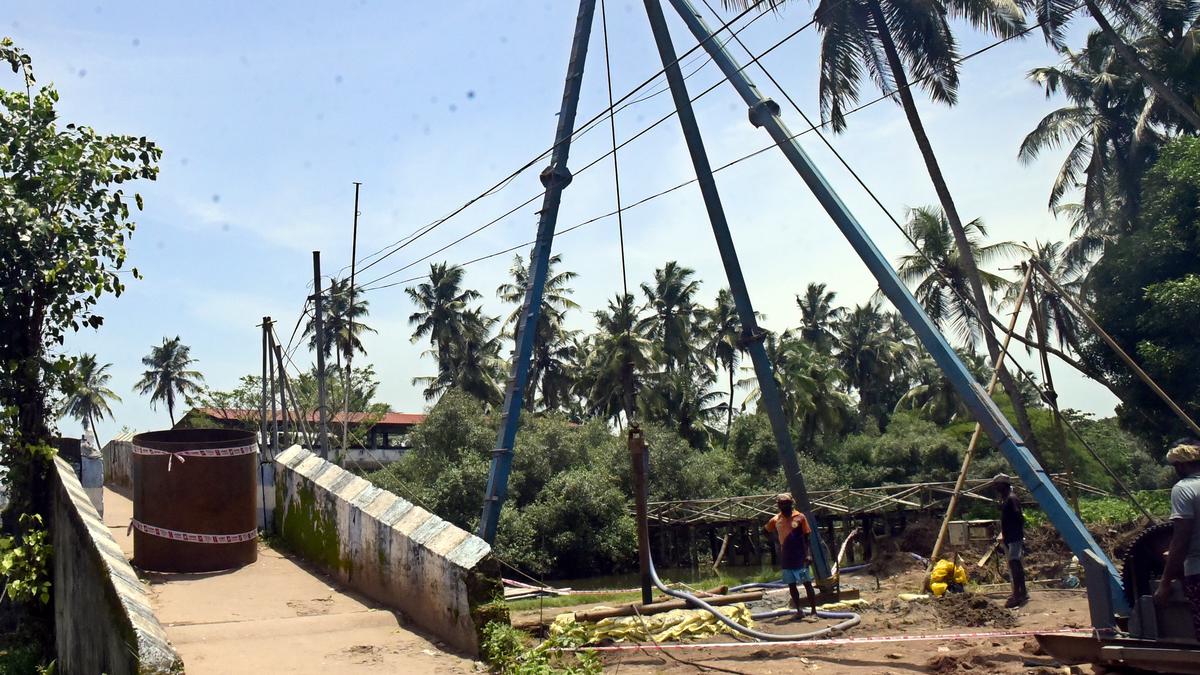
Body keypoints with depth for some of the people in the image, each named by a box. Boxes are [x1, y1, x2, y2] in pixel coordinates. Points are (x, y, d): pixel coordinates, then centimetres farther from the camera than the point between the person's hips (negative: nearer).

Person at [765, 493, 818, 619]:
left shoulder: (800, 517, -7)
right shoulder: (776, 520, 3)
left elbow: (806, 537, -5)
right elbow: (767, 529, 19)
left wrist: (808, 554, -12)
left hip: (800, 558, -4)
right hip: (786, 560, 4)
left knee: (807, 584, -1)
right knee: (791, 585, 8)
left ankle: (814, 612, 2)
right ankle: (799, 610, 19)